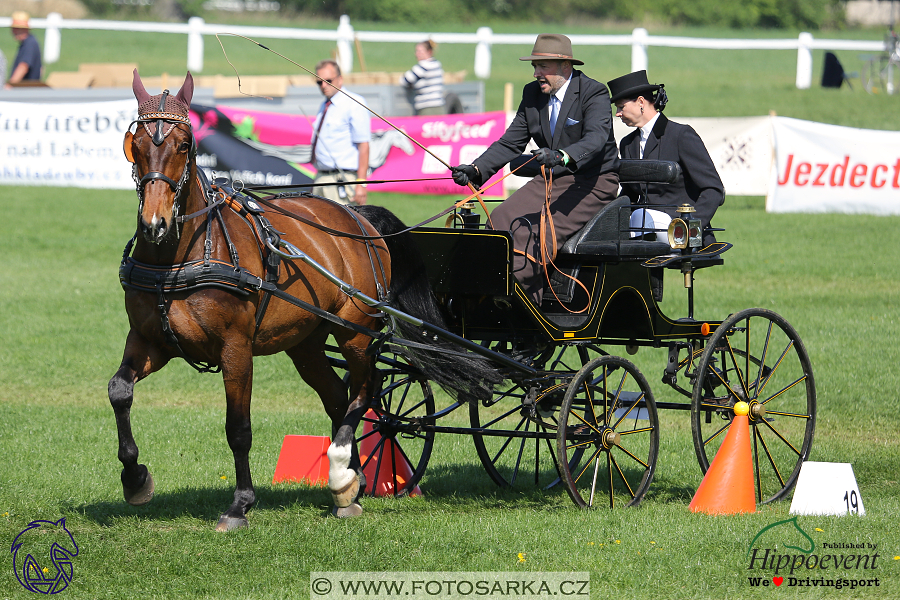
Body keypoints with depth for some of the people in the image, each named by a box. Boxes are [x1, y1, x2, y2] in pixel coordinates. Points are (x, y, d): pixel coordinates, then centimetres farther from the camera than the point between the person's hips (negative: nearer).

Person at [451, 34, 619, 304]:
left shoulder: (594, 93, -12)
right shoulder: (532, 94, 8)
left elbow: (596, 138, -30)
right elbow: (510, 143, 8)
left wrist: (562, 157, -50)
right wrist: (476, 170, -10)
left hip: (592, 183, -7)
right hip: (551, 181, 7)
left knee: (537, 231, -28)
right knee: (501, 220, -15)